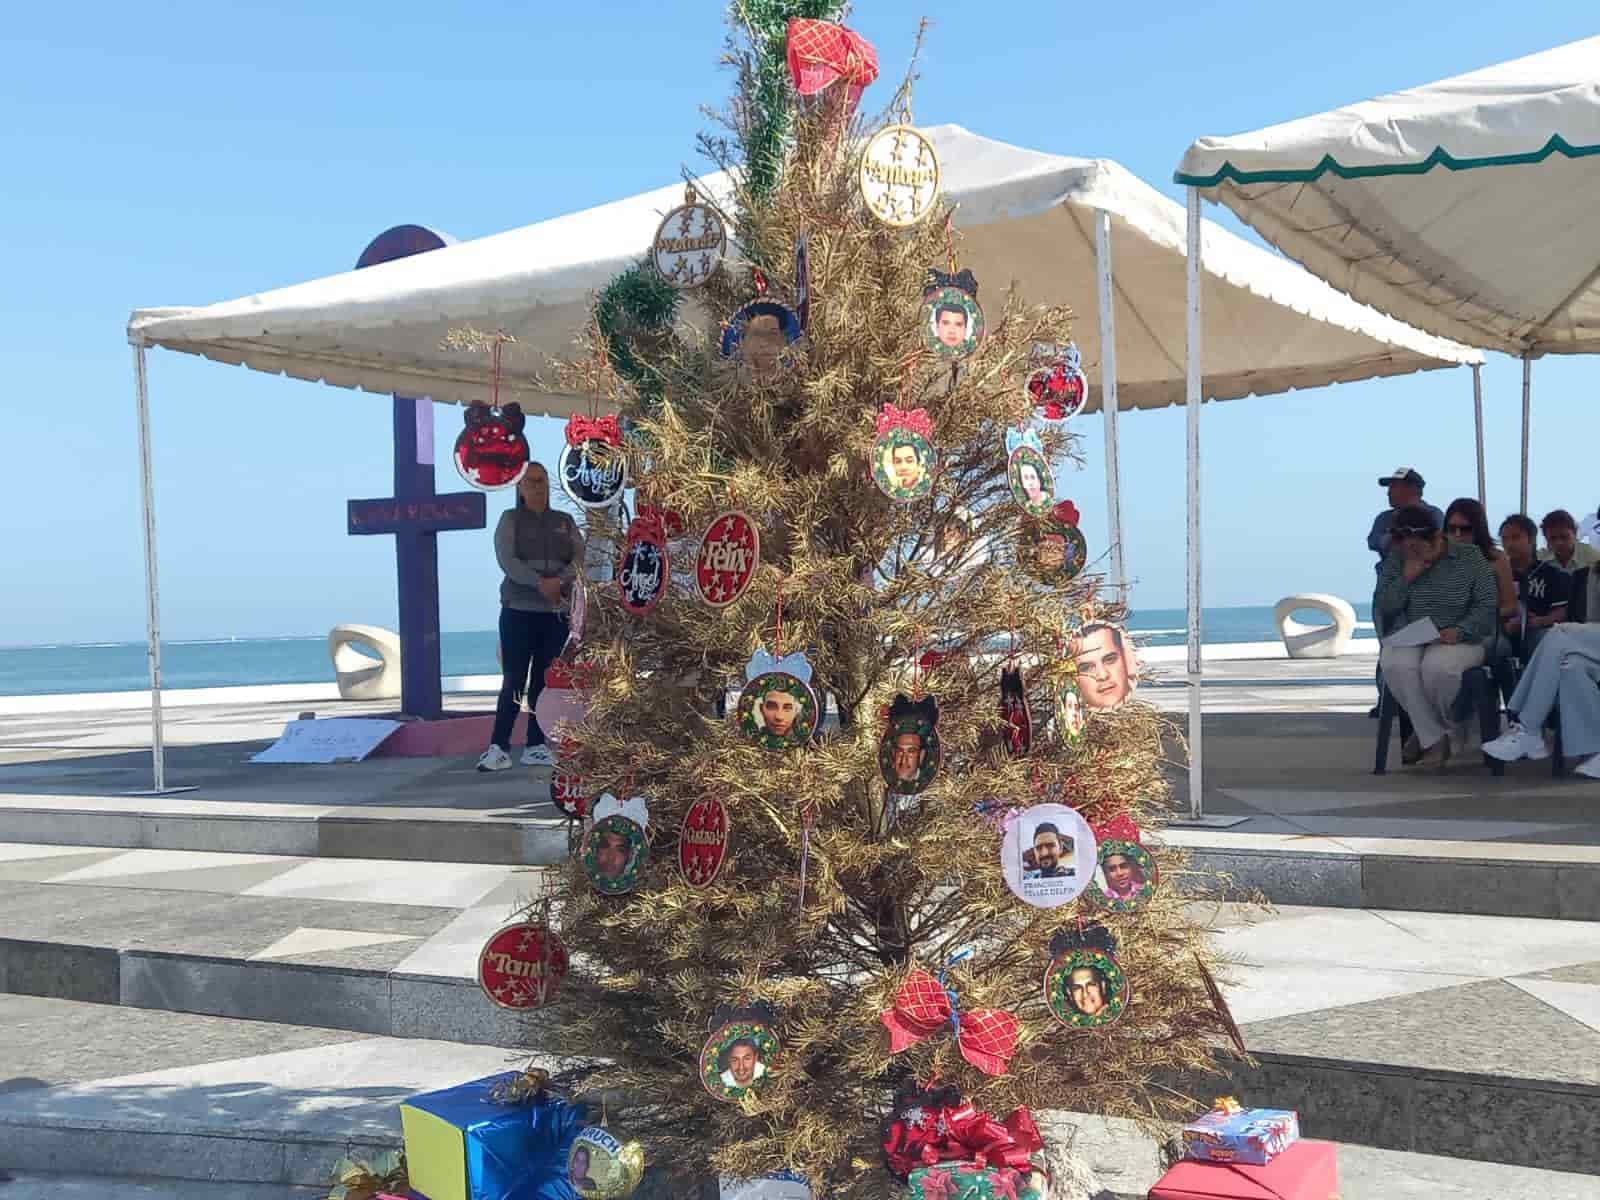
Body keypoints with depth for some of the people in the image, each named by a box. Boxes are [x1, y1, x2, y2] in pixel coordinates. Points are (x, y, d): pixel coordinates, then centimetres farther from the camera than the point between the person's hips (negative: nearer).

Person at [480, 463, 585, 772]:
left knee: (544, 681, 5)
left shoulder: (565, 522, 14)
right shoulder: (510, 519, 5)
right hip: (518, 610, -3)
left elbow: (579, 557, 1)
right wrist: (540, 583, -23)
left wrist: (560, 581, -19)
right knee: (513, 681, -6)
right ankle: (498, 747, -6)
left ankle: (536, 747, 8)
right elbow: (506, 560, -9)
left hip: (557, 612, 3)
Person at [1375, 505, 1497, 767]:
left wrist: (1459, 631, -22)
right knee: (1395, 665, -34)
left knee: (1437, 666, -37)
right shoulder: (1396, 559, 5)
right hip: (1407, 639, 2)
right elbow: (1382, 608, 2)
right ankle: (1434, 738, -19)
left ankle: (1425, 732, -8)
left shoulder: (1469, 556, -1)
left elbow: (1487, 605, -5)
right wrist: (1406, 578, -13)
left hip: (1457, 639, -2)